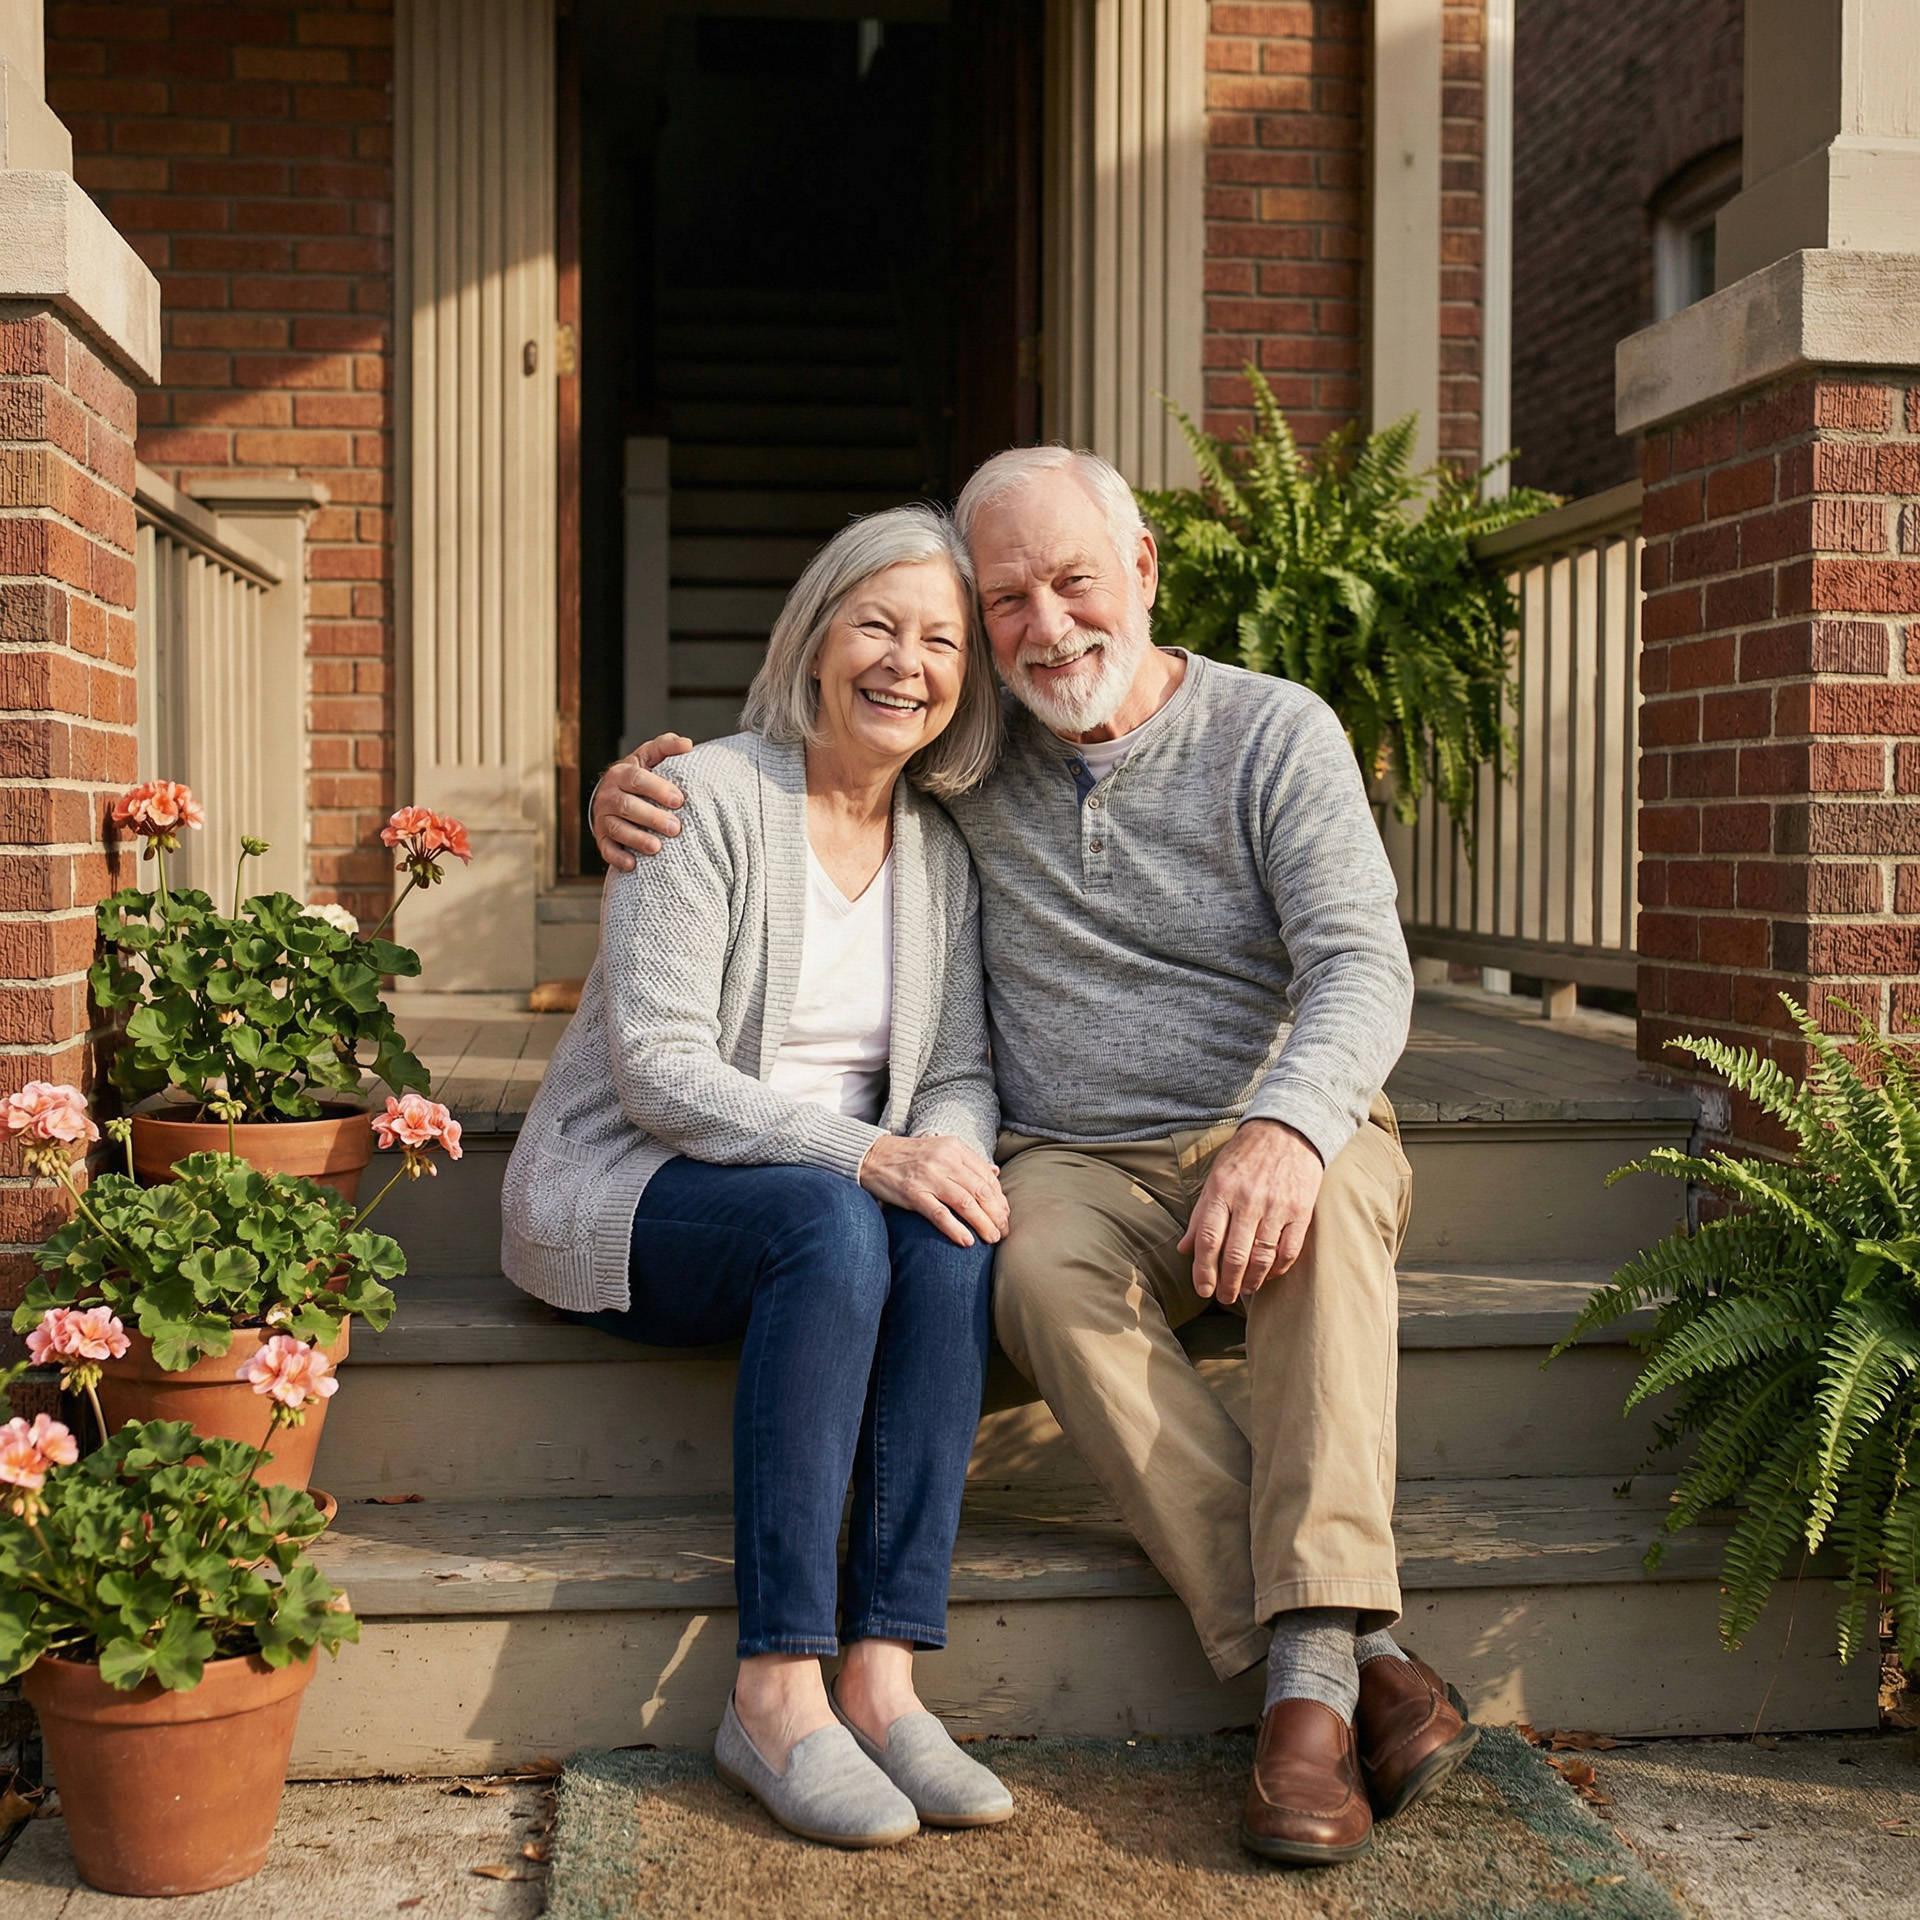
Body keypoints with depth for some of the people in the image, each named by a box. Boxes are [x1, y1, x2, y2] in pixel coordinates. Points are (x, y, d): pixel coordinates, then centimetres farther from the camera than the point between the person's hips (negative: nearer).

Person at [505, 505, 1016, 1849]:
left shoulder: (944, 850, 8)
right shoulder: (705, 799, -11)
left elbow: (961, 1069, 4)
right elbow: (659, 1068, -18)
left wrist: (951, 1152, -21)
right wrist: (863, 1150, -30)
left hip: (839, 1198, 5)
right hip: (624, 1192, -5)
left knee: (954, 1233, -27)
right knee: (830, 1223, -35)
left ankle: (882, 1673, -27)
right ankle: (778, 1695, -30)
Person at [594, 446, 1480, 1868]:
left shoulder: (1274, 733, 0)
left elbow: (1362, 966, -11)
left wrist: (1292, 1126, -32)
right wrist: (632, 790, -3)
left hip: (1279, 1136, -1)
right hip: (1080, 1165, 1)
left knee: (1327, 1201, -36)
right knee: (1041, 1275, -33)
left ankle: (1311, 1667, -41)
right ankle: (1353, 1659, -34)